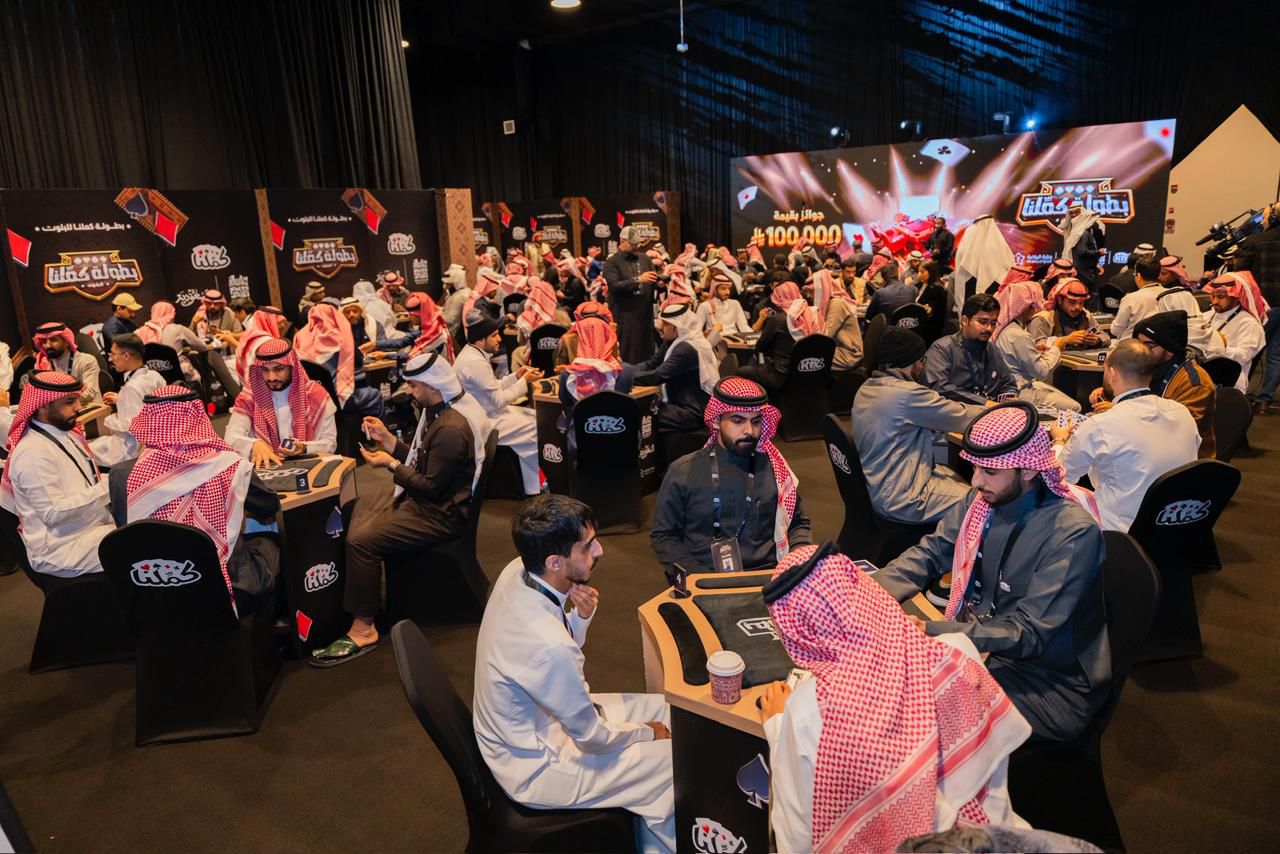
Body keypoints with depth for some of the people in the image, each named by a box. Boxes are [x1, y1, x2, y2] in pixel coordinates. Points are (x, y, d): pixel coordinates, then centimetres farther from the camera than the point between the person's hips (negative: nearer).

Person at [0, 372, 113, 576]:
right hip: (62, 548, -9)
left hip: (94, 525, 9)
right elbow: (54, 513, -21)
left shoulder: (65, 433, 9)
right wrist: (105, 489, -24)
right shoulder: (34, 453, -18)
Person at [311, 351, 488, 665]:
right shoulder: (437, 411, 7)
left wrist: (391, 465, -16)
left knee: (361, 540, -21)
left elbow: (433, 488, -24)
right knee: (356, 510, 18)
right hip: (425, 497, 12)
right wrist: (387, 439, 6)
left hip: (441, 514, -11)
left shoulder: (451, 430, -26)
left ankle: (363, 630, -9)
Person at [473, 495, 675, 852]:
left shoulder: (516, 571, -14)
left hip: (535, 719, 8)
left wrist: (581, 616, -16)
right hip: (535, 770, -8)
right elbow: (593, 738, -21)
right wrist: (646, 733, -3)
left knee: (663, 709, 12)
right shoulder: (548, 645, -37)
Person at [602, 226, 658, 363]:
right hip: (624, 316, -5)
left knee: (646, 352, 10)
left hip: (645, 313, 5)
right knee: (626, 355, -1)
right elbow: (614, 286, -16)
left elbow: (654, 279, 11)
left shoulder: (645, 258, 13)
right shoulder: (612, 262, -3)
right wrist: (638, 279, -22)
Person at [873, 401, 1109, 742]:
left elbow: (1027, 634, -25)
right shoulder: (983, 499, -6)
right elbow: (929, 553, 1)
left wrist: (929, 631, -32)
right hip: (977, 643, 6)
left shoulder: (1073, 533, -24)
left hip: (1049, 684, -6)